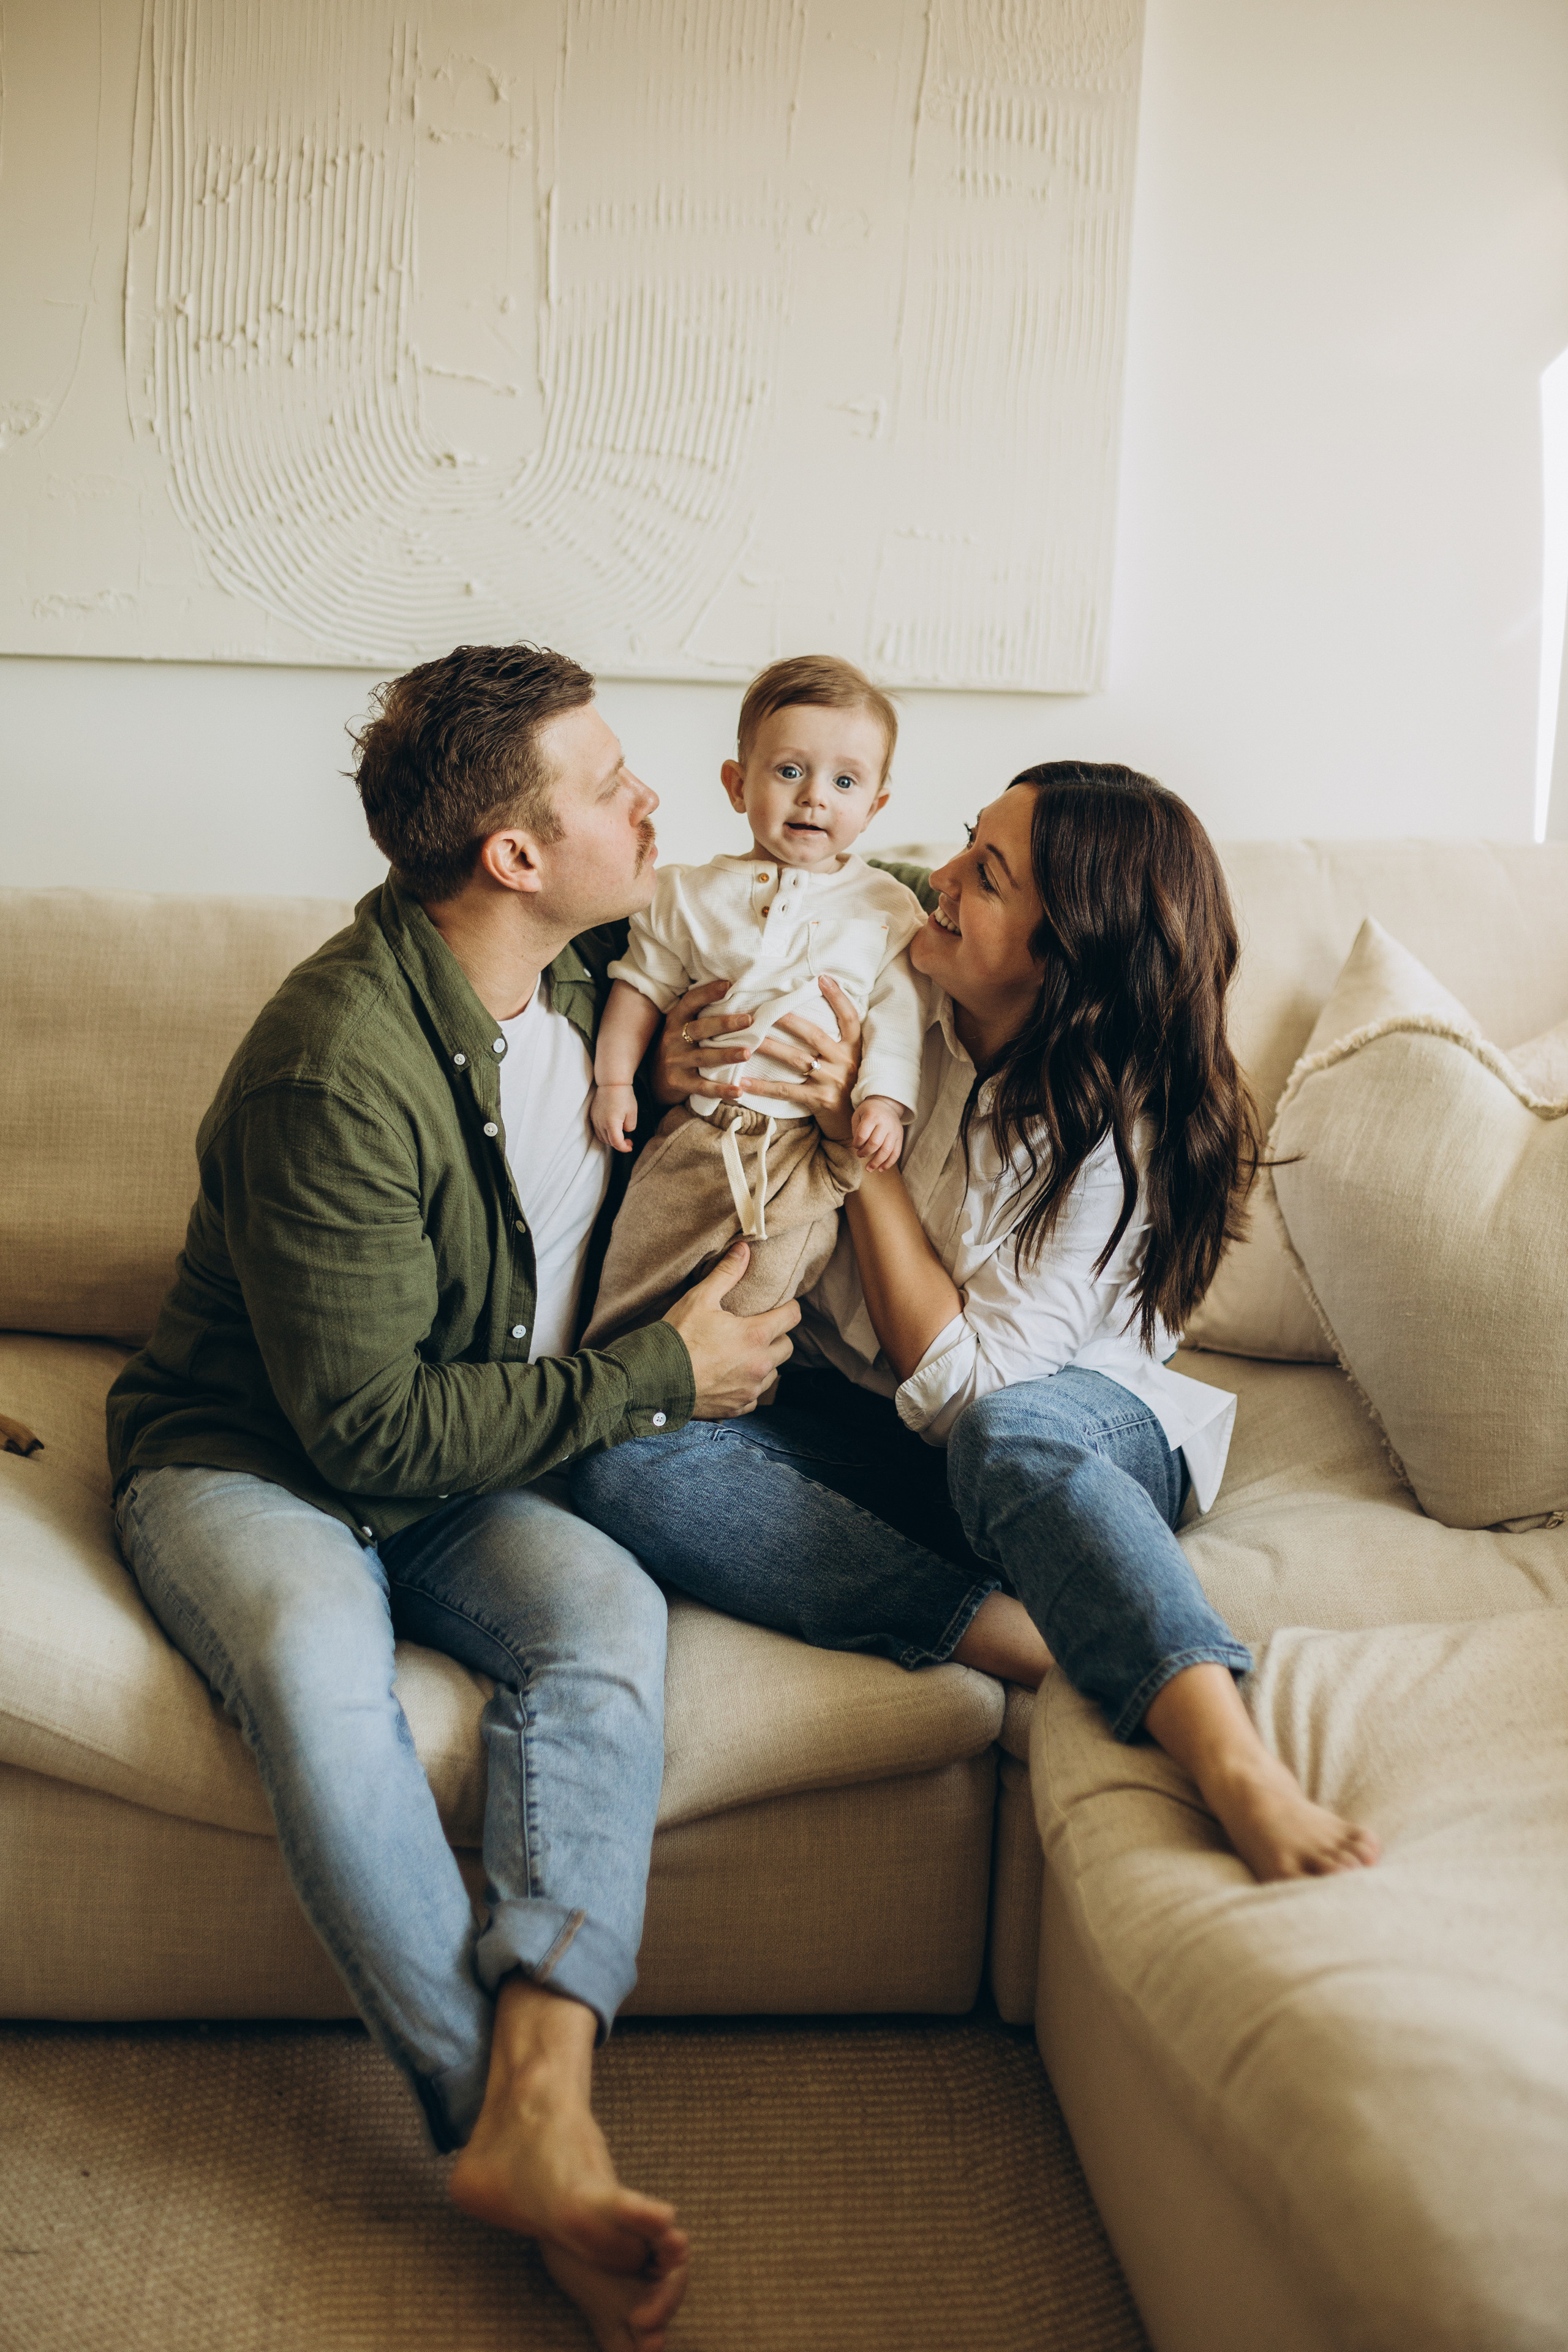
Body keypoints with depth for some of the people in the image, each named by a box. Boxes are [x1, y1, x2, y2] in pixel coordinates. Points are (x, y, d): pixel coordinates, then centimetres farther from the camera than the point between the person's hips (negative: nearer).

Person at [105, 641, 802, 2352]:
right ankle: (520, 2137, -29)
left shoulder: (592, 975, 2)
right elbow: (369, 1426, -22)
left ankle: (534, 2108, -36)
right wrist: (656, 1380, -16)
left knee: (611, 1608, -27)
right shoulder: (336, 1068, -24)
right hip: (250, 1463, -5)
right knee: (319, 1660, -38)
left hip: (464, 1472, 6)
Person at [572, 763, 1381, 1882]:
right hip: (856, 1426, 5)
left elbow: (958, 1384, -23)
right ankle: (1049, 1637, -33)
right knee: (624, 1469, -26)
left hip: (1083, 1427, -4)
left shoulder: (1126, 1129, -17)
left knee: (1004, 1436, -41)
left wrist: (859, 1137, -23)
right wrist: (685, 1085, -11)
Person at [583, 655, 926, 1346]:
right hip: (696, 1130, 2)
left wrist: (883, 1100, -12)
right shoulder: (692, 894, 8)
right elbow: (643, 986, 13)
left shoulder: (886, 911, 4)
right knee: (628, 1283, 4)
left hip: (809, 1151, -1)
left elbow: (900, 1013, 0)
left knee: (762, 1290, -7)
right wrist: (614, 1080, 6)